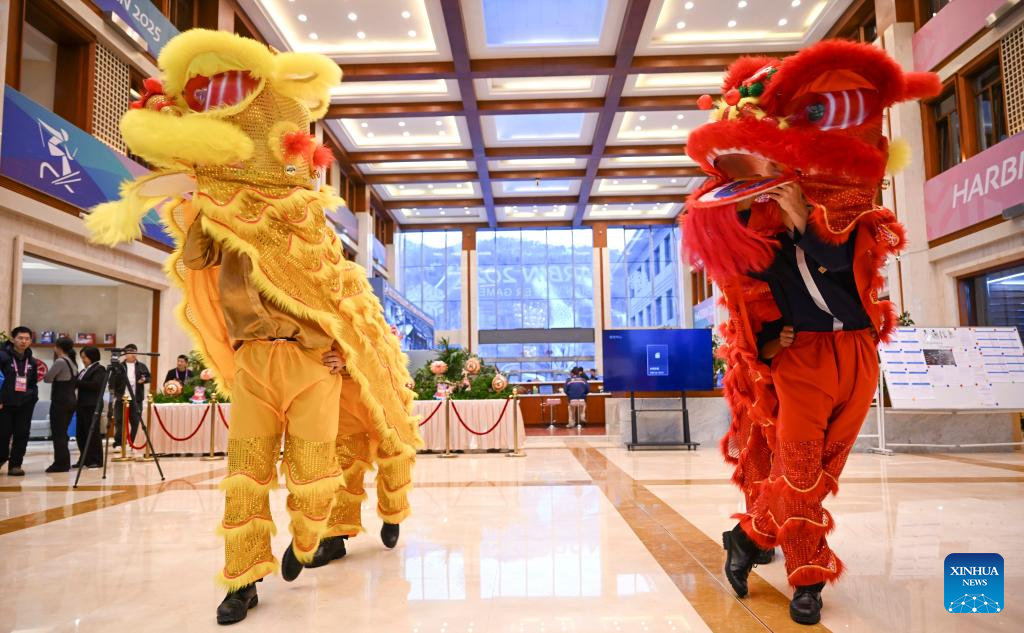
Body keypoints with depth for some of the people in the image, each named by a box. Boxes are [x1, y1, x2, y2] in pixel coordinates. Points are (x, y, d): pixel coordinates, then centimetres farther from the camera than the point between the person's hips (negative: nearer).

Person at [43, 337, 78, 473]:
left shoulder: (60, 361, -13)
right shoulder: (73, 362, 13)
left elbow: (47, 379, -12)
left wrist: (44, 375, 10)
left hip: (60, 402, -9)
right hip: (70, 401, 9)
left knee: (57, 433, -3)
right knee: (62, 433, 13)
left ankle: (60, 464, -2)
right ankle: (64, 463, 15)